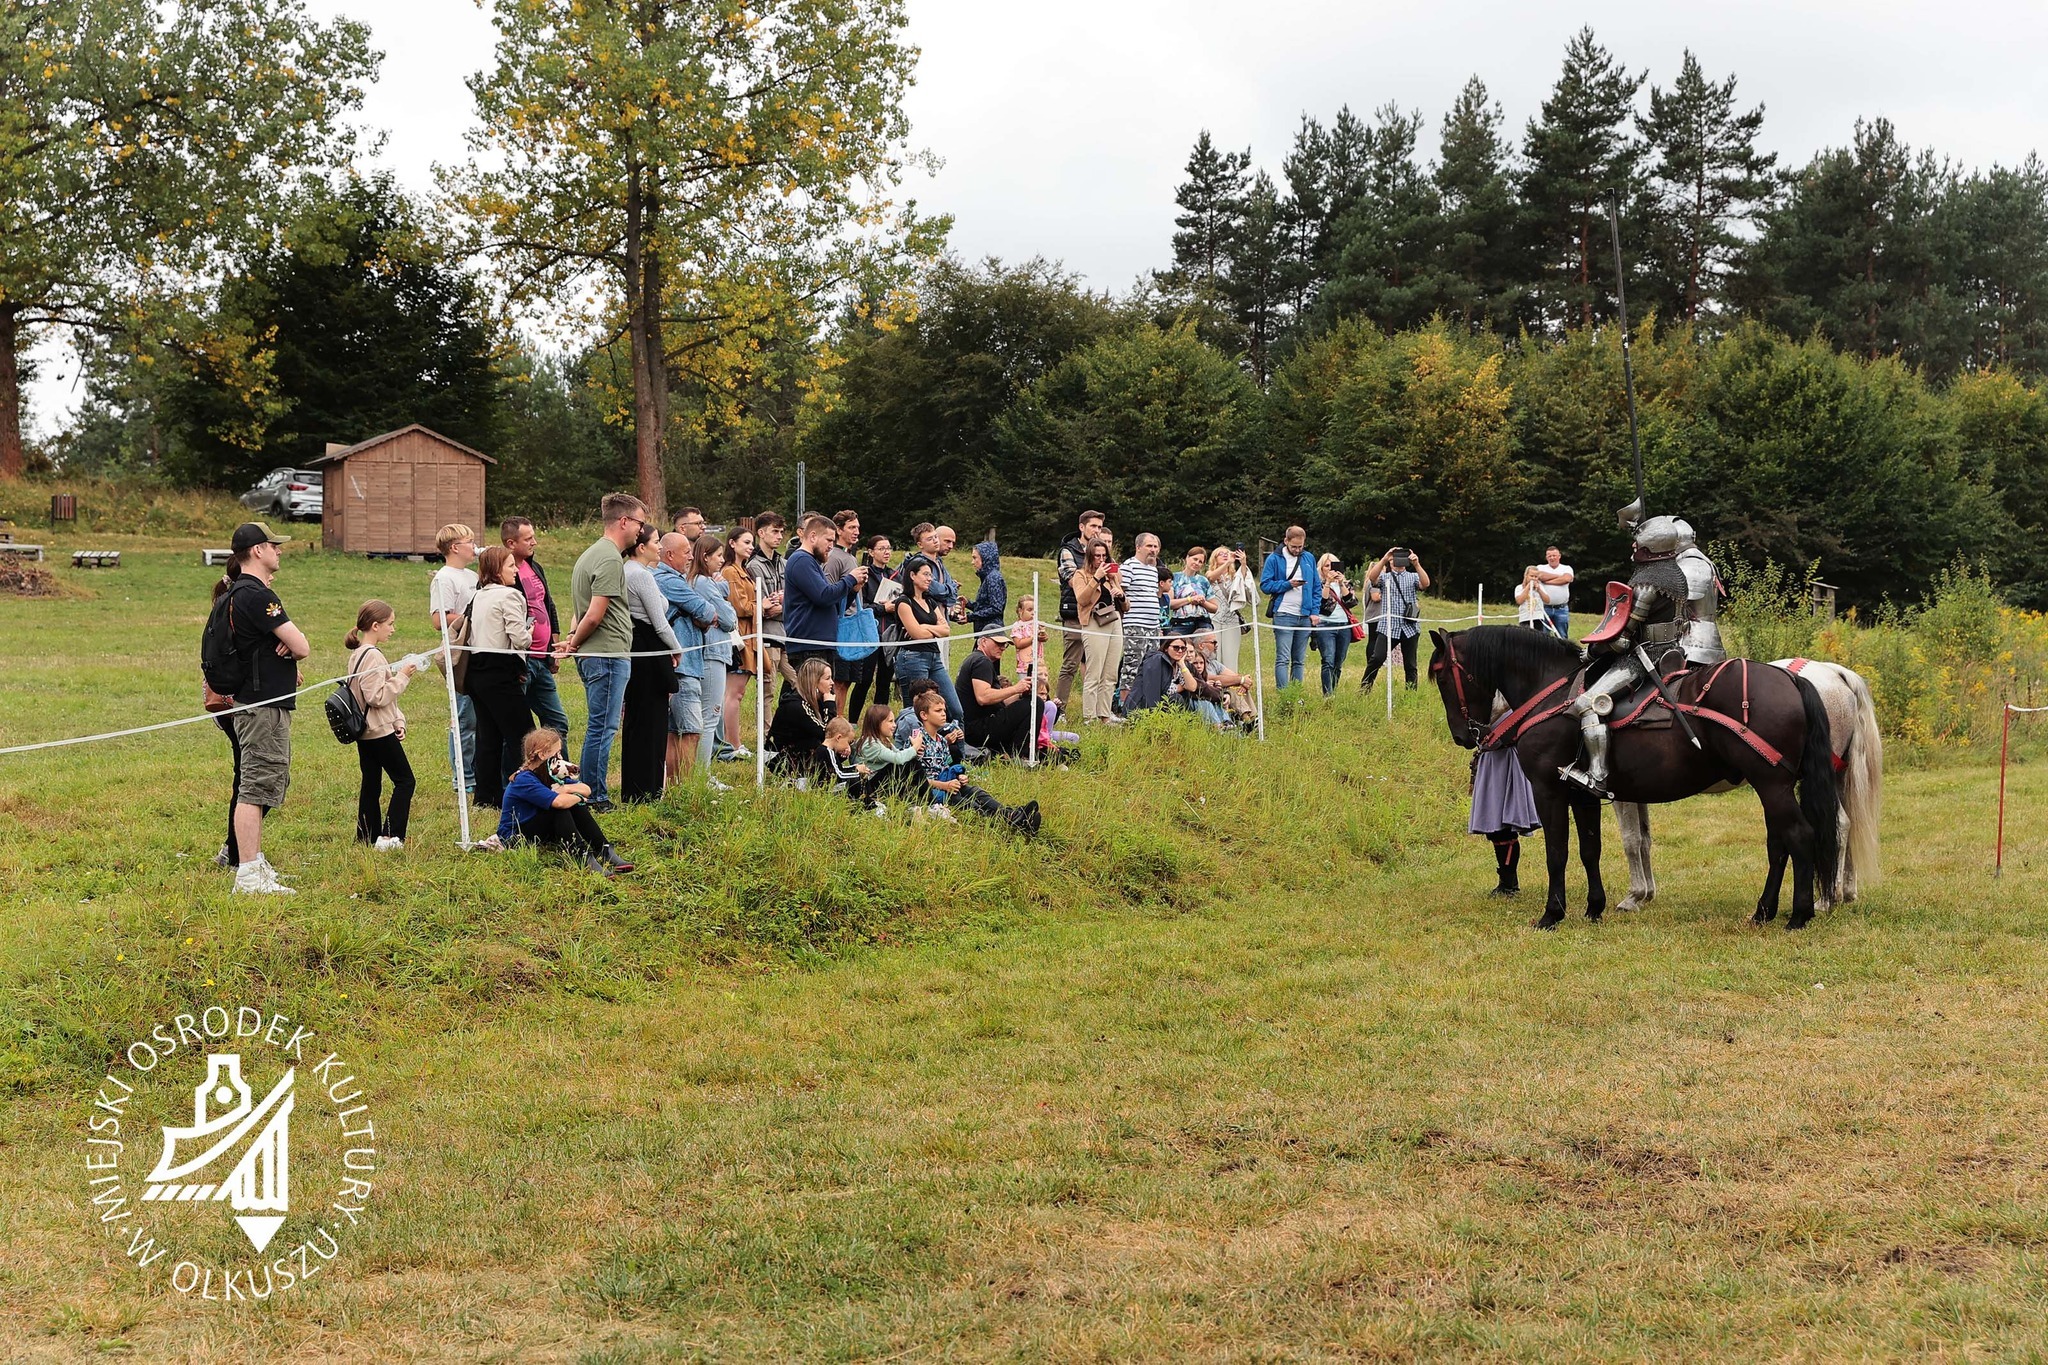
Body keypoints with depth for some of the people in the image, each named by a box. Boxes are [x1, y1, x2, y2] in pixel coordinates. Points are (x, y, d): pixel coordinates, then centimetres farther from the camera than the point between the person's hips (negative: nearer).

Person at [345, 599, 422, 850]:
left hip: (365, 732, 10)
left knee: (371, 785, 12)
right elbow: (377, 696, -23)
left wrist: (398, 721, 14)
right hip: (380, 731, -10)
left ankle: (367, 838, 15)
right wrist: (402, 676, -16)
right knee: (404, 780, -4)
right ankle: (389, 837, -10)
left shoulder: (357, 653, 14)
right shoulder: (372, 655, -18)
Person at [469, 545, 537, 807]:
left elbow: (469, 637, 17)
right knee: (521, 734, -3)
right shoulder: (509, 596, -12)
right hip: (500, 675, -9)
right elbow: (519, 638, -20)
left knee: (488, 735, 12)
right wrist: (529, 634, 3)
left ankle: (487, 795, 14)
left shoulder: (477, 597, 15)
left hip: (477, 673, 9)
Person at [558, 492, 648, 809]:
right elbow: (595, 615, -19)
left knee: (599, 727, 15)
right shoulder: (610, 559, -15)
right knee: (602, 728, -5)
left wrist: (571, 640, 7)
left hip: (595, 655, 10)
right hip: (608, 653, -10)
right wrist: (574, 643, -5)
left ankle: (589, 792, 20)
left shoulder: (593, 553, 18)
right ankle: (595, 799, -1)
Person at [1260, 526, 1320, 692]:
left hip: (1304, 616, 5)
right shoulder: (1274, 559, -2)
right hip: (1283, 615, -5)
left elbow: (1316, 588, 14)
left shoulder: (1309, 559, 11)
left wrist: (1315, 611, 3)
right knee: (1283, 660, -10)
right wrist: (1288, 584, -16)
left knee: (1300, 661, 9)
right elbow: (1265, 585, -6)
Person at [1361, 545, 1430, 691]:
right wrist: (1384, 559, -24)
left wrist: (1417, 565, -23)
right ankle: (1364, 688, -3)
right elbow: (1372, 577, -14)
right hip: (1388, 627, -1)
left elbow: (1425, 583, -10)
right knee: (1376, 658, -12)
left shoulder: (1413, 577, 10)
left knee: (1410, 664, 6)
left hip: (1409, 628, 1)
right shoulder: (1384, 577, 8)